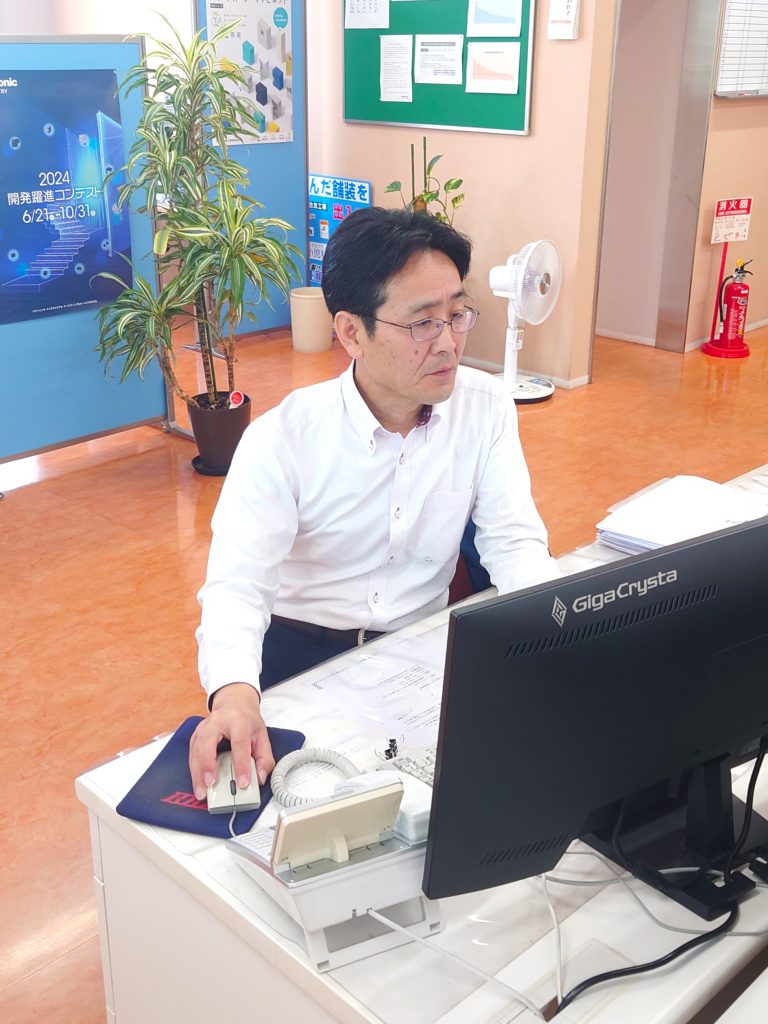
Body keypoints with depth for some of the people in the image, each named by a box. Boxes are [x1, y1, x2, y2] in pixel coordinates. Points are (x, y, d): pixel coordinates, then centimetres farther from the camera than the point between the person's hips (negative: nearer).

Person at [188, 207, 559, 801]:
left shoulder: (486, 407, -5)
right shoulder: (283, 437, -14)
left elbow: (515, 544, -6)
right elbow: (238, 583, -23)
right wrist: (234, 691, -45)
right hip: (299, 650, -2)